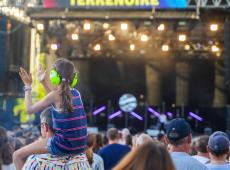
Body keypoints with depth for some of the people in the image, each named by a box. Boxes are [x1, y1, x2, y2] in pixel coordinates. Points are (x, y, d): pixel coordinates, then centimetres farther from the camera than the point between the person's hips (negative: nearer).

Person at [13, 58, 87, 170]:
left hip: (64, 145, -8)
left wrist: (28, 86, 10)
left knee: (17, 156, 2)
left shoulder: (55, 94, -10)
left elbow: (29, 109, 0)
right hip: (80, 147, 8)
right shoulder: (76, 93, 9)